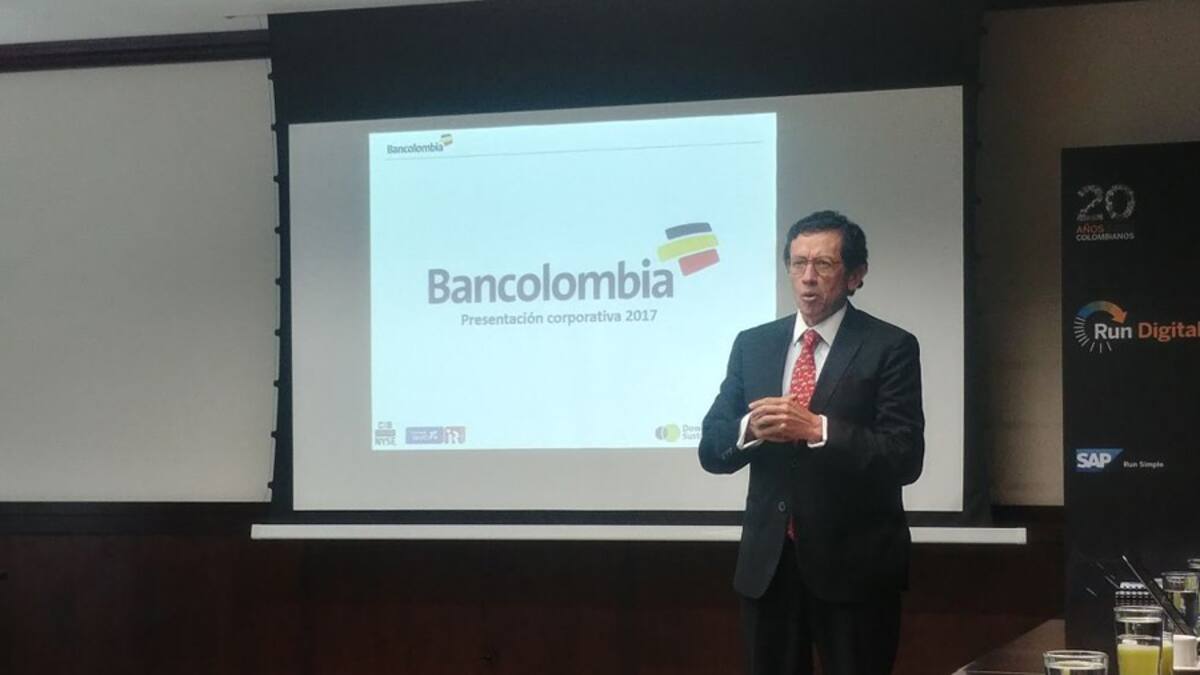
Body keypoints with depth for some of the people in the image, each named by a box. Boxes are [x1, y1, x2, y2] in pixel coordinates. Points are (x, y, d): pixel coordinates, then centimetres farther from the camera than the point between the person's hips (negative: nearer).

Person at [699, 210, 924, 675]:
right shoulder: (752, 344, 8)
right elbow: (711, 449, 6)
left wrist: (817, 430, -24)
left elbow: (905, 458, -13)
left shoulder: (890, 347, -5)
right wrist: (750, 428, -16)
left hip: (854, 565, -4)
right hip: (766, 562, 4)